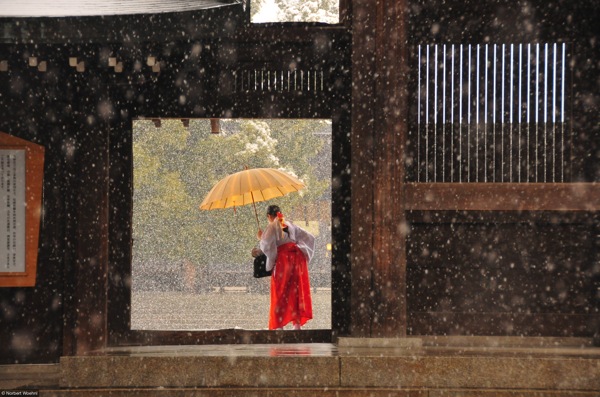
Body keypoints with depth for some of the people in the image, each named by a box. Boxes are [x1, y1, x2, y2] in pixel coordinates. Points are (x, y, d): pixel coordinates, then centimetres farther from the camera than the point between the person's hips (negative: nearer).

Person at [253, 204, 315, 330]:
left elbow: (266, 244, -12)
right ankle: (298, 323, 4)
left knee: (280, 292, 0)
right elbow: (310, 237, 18)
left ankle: (279, 325, -5)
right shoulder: (291, 225, 20)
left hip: (283, 258, -5)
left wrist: (260, 237, 7)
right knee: (297, 290, 8)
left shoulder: (272, 227, 3)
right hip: (298, 257, 5)